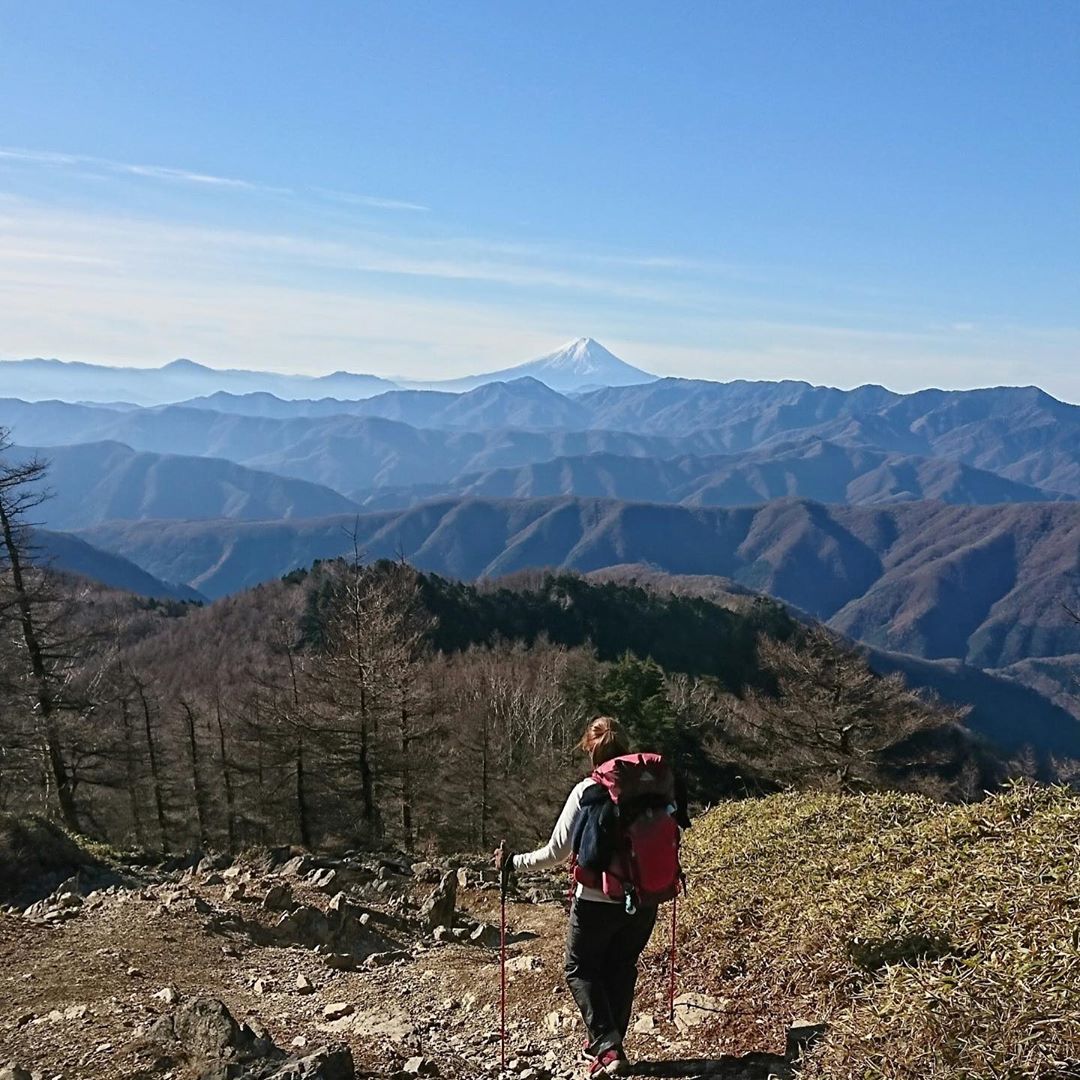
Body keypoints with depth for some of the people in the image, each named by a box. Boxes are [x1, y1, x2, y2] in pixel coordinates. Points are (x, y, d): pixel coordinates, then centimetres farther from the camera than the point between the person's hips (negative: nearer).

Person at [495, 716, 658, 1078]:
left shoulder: (586, 791, -12)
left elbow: (556, 852, -12)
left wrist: (513, 863, 2)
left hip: (597, 901, -4)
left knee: (580, 970, 15)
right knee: (621, 970, 21)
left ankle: (606, 1047, 3)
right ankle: (609, 1042, 31)